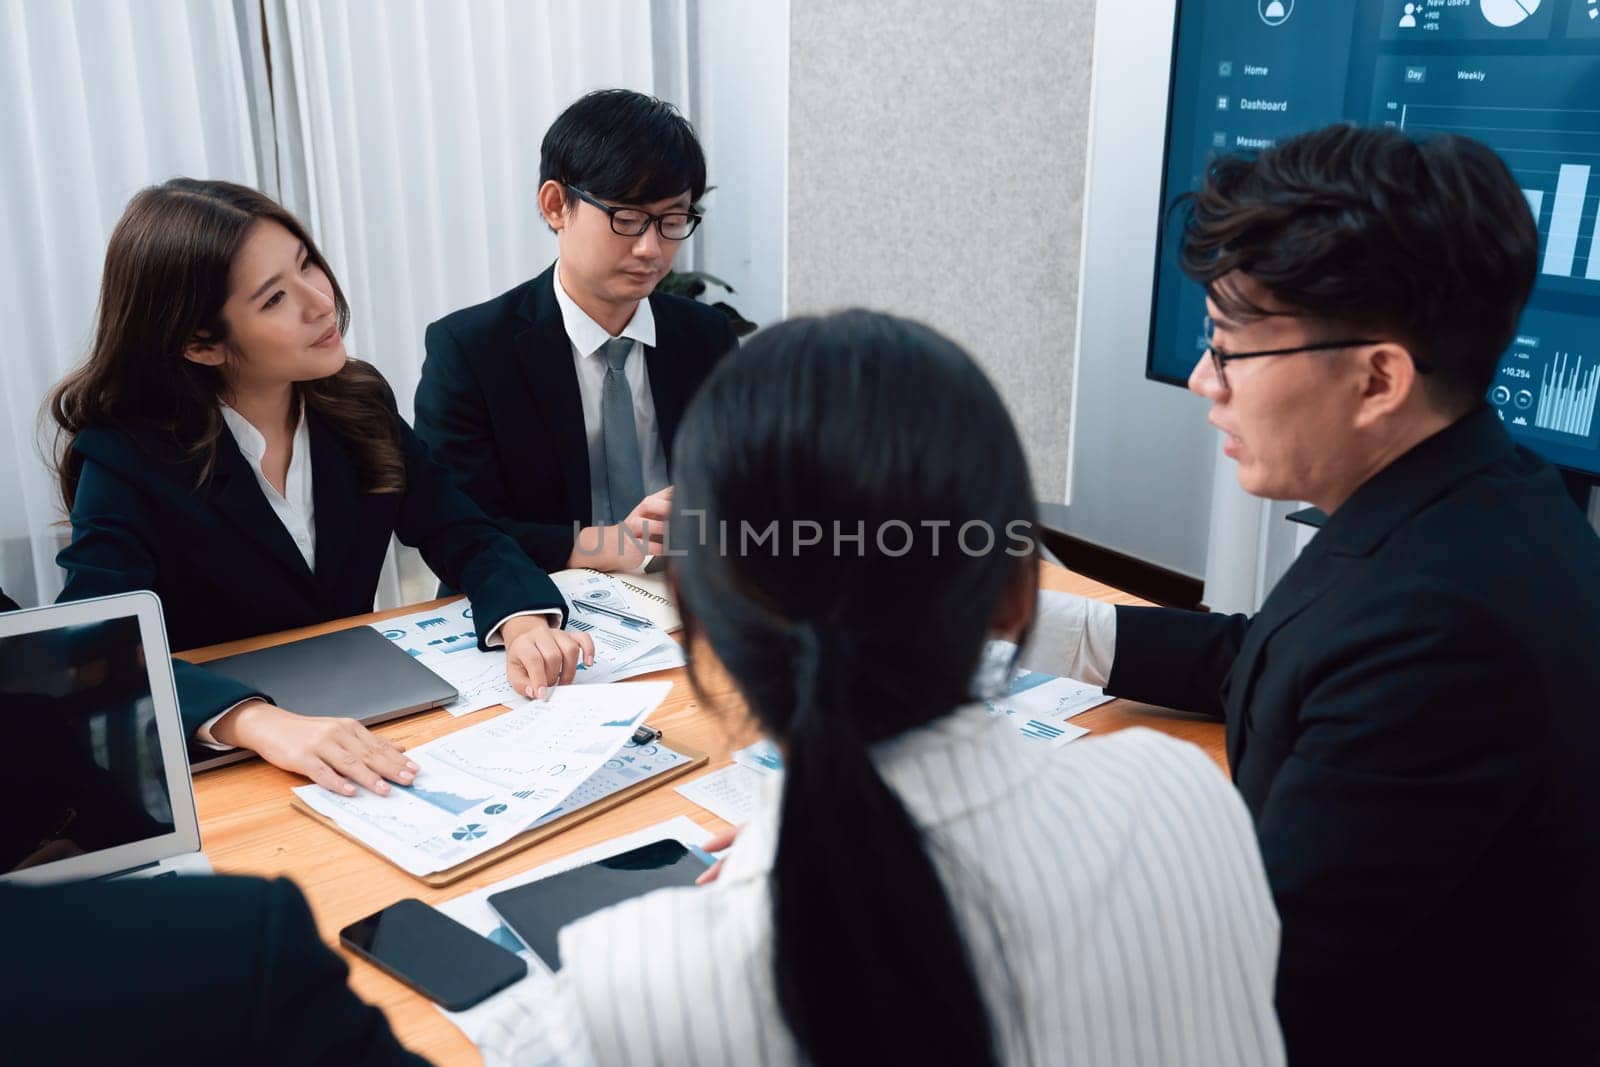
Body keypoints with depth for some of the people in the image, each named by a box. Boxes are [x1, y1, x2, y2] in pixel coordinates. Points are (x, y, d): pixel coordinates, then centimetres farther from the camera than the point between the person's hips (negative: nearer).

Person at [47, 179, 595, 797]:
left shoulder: (357, 403, -1)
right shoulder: (127, 461, -15)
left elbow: (464, 538, 0)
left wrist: (525, 622, -23)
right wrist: (263, 722, -44)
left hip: (355, 719, 3)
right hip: (211, 764, -3)